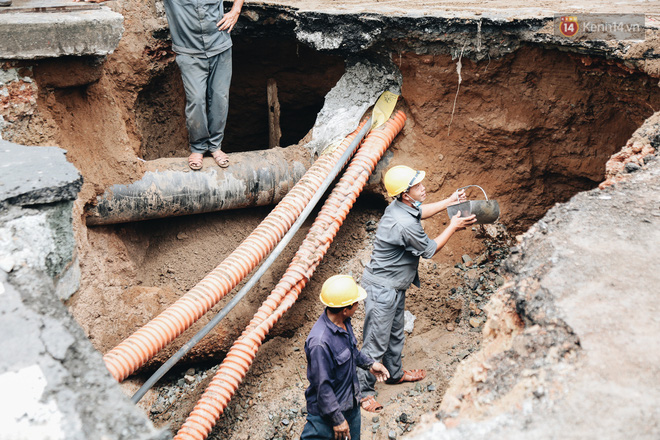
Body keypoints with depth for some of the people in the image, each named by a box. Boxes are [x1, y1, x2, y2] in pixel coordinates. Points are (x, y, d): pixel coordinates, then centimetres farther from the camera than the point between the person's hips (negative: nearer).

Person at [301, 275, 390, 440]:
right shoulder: (320, 342, -34)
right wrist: (337, 419, -19)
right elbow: (322, 386, -26)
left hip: (351, 403, 9)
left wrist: (369, 364, 13)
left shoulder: (344, 322, -6)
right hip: (327, 410, -9)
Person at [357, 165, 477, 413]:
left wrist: (448, 202, 18)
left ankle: (395, 373, 47)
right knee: (376, 342, 3)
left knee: (395, 333, 27)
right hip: (382, 289, -10)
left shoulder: (401, 206, -3)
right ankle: (362, 391, 19)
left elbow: (421, 212, 23)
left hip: (394, 286, 10)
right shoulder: (405, 225, -32)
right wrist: (453, 227, -3)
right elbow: (430, 250, -14)